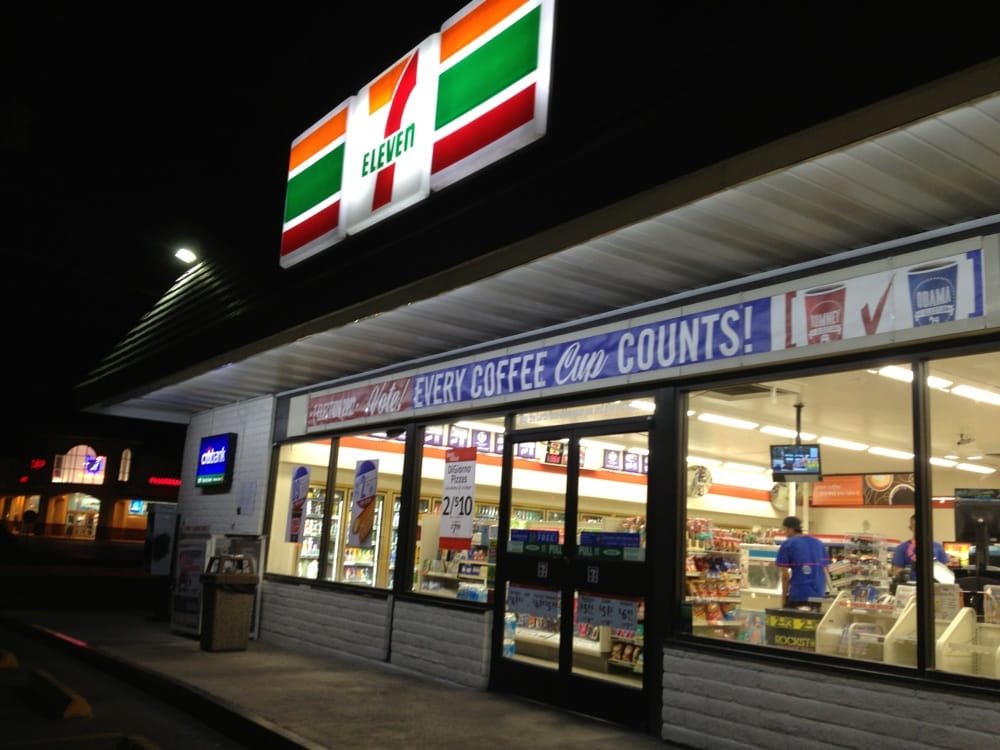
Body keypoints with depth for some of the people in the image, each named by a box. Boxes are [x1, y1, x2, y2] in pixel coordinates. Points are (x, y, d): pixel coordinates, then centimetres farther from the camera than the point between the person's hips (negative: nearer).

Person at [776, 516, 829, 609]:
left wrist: (784, 595, 2)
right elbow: (825, 571, 13)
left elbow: (785, 575, -7)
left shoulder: (787, 545, -4)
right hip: (818, 594, 5)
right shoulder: (819, 543, 13)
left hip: (797, 594, -5)